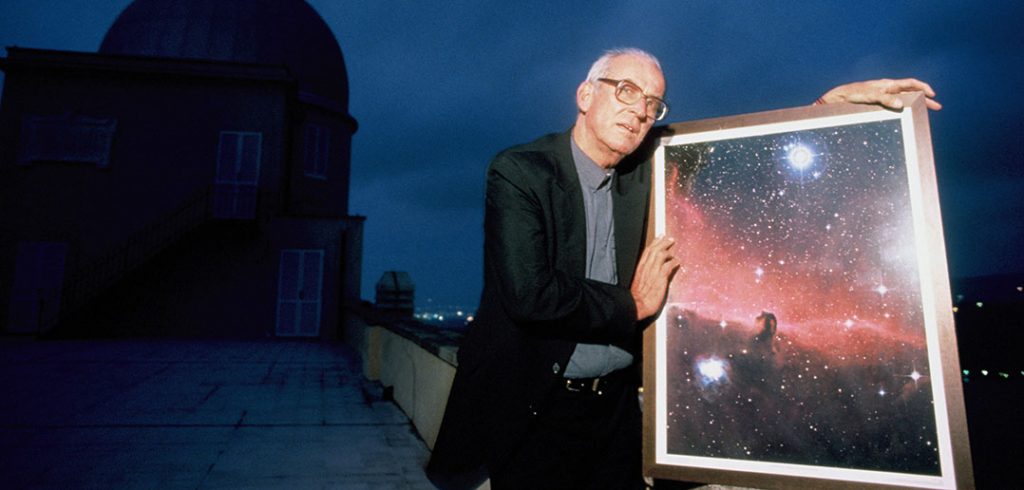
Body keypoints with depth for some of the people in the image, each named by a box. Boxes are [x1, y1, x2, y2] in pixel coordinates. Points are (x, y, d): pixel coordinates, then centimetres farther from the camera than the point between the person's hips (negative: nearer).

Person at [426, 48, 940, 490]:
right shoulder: (519, 171, -14)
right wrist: (633, 304, -12)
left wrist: (833, 101, 2)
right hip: (533, 412, -5)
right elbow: (528, 292, -25)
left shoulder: (644, 176, 2)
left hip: (615, 406, 5)